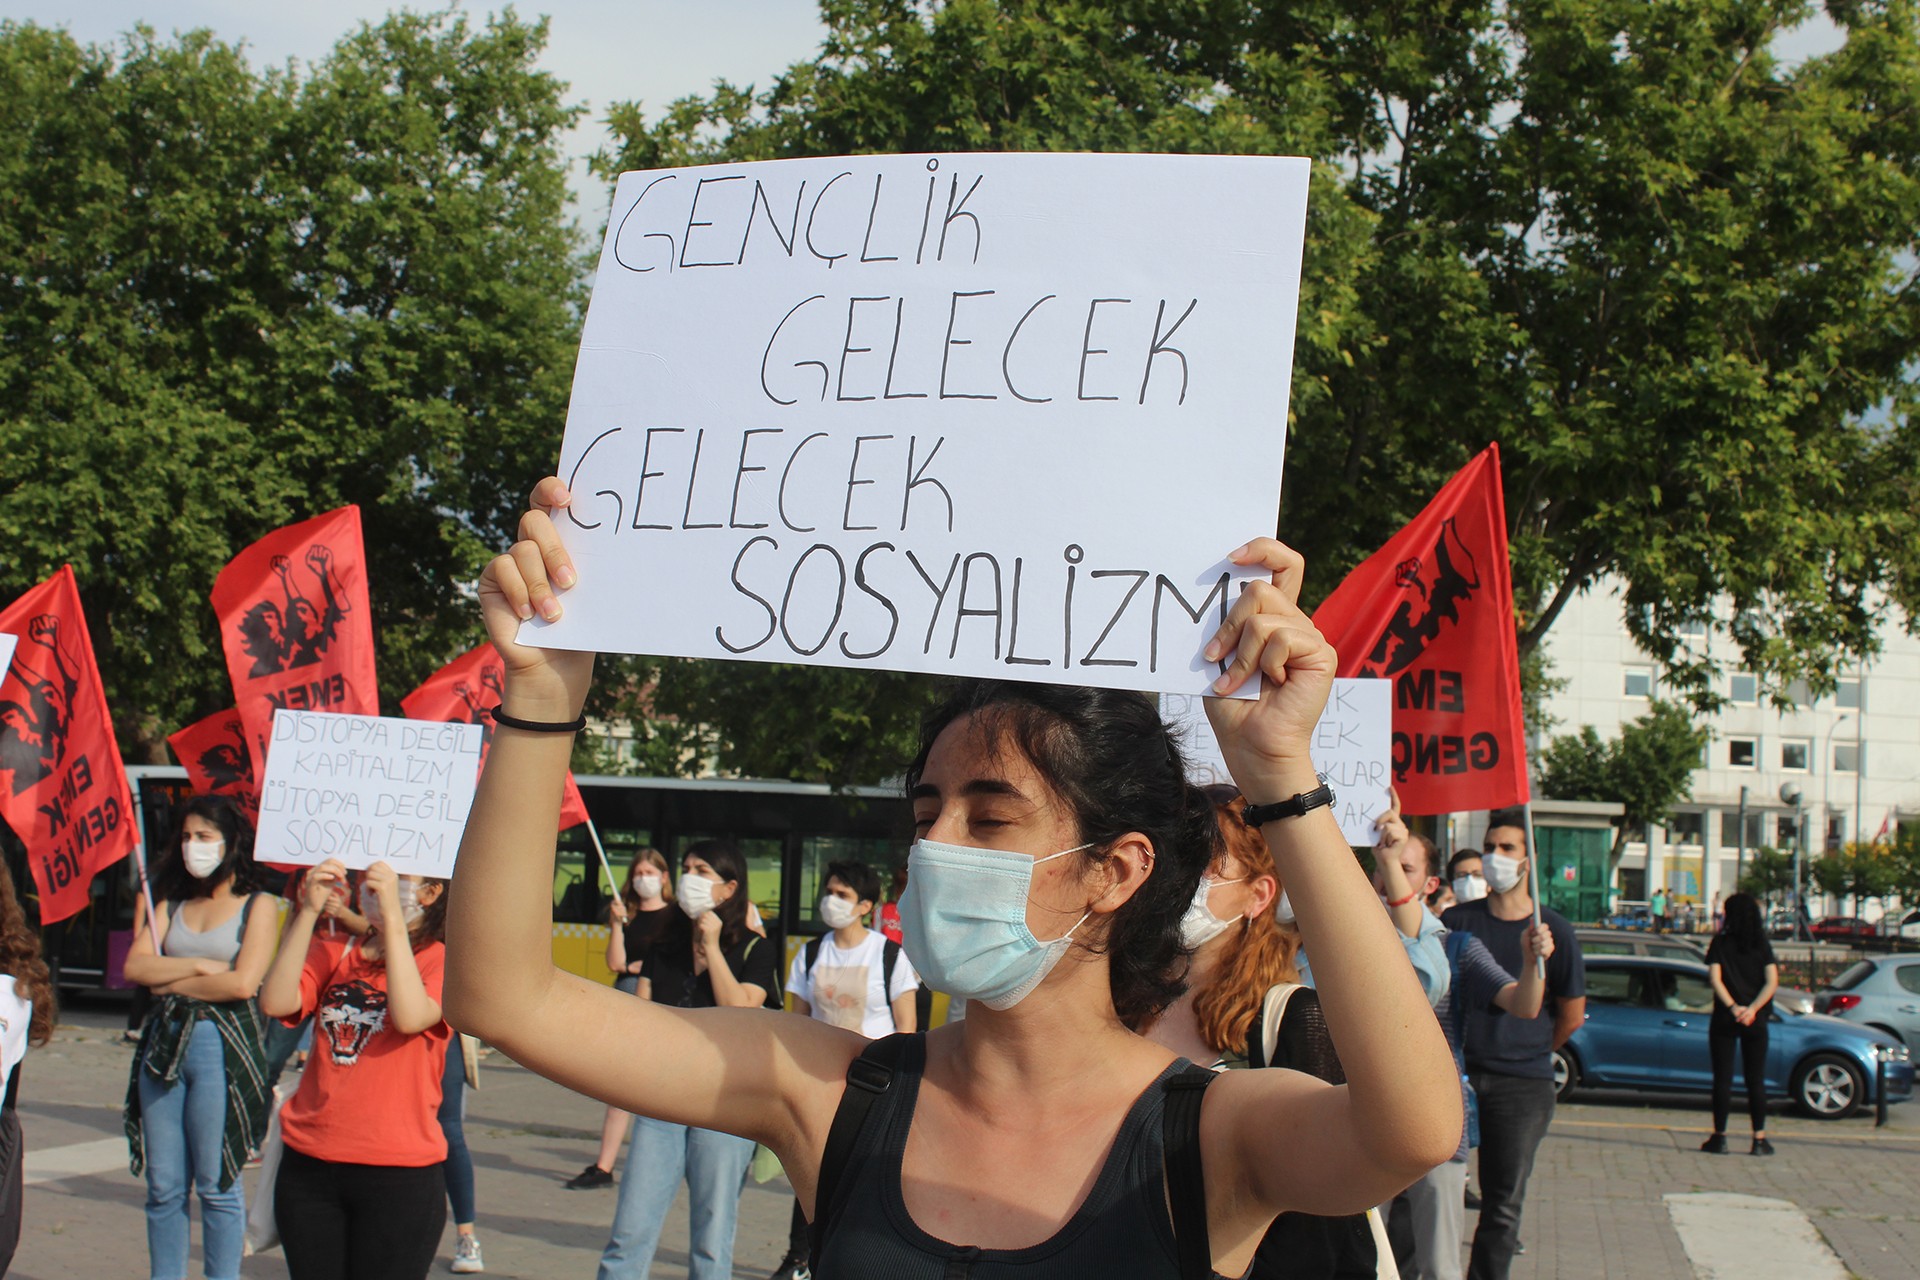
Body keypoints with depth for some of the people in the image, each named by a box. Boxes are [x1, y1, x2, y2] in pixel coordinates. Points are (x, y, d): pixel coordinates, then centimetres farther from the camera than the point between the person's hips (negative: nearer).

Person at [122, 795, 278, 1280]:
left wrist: (173, 983, -2)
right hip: (164, 1042, 5)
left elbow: (242, 983, -11)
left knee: (216, 1185, -1)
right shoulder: (170, 904, 16)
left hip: (221, 1045, -5)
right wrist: (197, 966, -7)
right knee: (164, 1186, 7)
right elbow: (135, 966, 2)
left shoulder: (258, 906, 1)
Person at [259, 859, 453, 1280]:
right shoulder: (334, 952, 11)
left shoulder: (441, 960, -2)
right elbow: (276, 1002, -6)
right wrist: (309, 911, -11)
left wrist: (393, 915, -20)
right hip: (308, 1165, 4)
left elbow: (411, 1017, -22)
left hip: (398, 1174, -4)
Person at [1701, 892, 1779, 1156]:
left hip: (1725, 1018, -2)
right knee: (1756, 1079, 7)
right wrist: (1752, 1009, -13)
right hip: (1755, 1020, 2)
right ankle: (1759, 1139, 5)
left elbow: (1715, 979, -12)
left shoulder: (1720, 943, -1)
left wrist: (1733, 1007, -15)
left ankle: (1720, 1137, 3)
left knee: (1723, 1078, 3)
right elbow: (1772, 982, -7)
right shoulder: (1762, 945, 3)